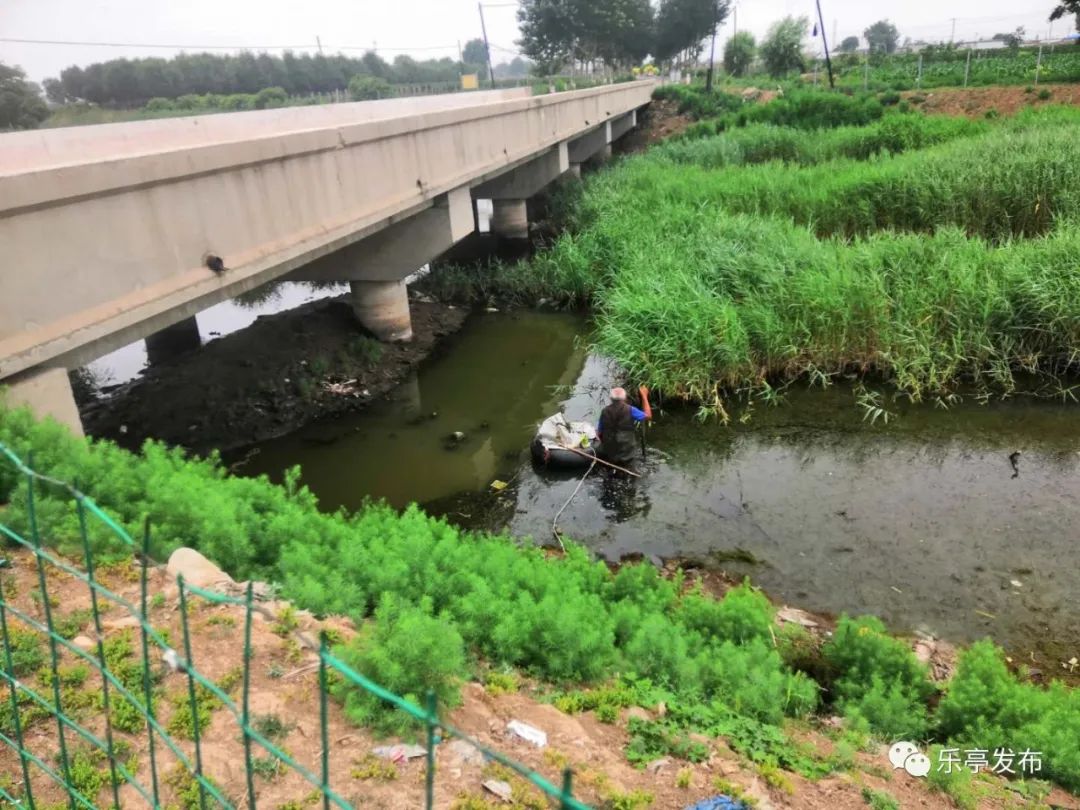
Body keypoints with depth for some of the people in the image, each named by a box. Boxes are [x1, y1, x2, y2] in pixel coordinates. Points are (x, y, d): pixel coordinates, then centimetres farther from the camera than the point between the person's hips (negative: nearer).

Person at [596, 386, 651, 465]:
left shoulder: (605, 411, -5)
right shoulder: (630, 410, -12)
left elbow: (599, 434, 1)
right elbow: (648, 415, 2)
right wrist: (644, 396, 8)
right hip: (627, 453, -2)